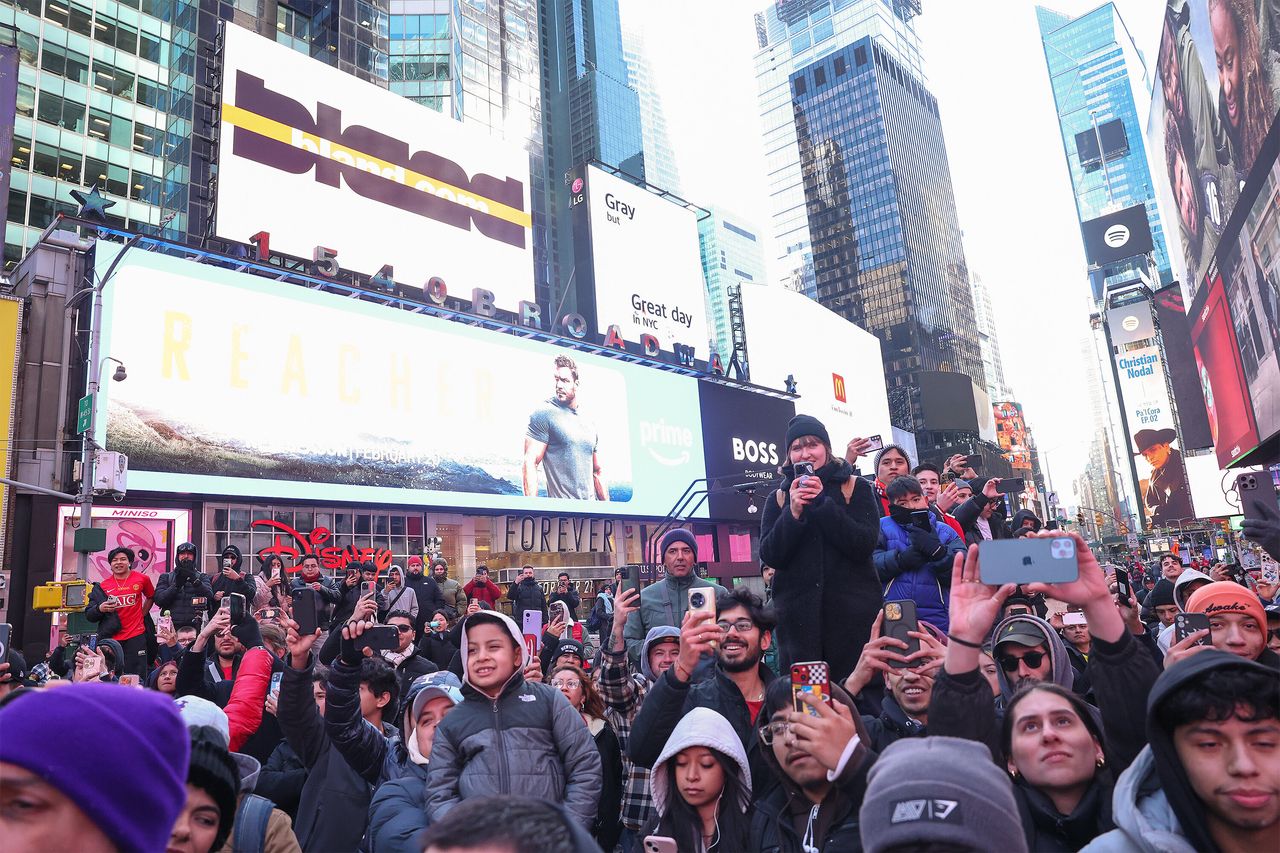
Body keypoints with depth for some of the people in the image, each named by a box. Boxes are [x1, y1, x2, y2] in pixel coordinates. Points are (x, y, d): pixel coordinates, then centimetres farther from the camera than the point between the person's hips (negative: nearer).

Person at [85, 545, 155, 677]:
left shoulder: (142, 579, 4)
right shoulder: (102, 586, 5)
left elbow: (151, 597, 23)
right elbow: (89, 615, 6)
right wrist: (100, 609, -14)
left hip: (135, 636, -1)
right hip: (110, 638, 1)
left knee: (136, 678, -4)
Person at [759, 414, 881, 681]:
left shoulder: (855, 487, 6)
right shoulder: (779, 498, 10)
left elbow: (865, 545, -7)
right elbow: (770, 556, 0)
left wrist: (823, 503, -13)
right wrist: (793, 512, -12)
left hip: (853, 610, -1)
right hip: (798, 614, 1)